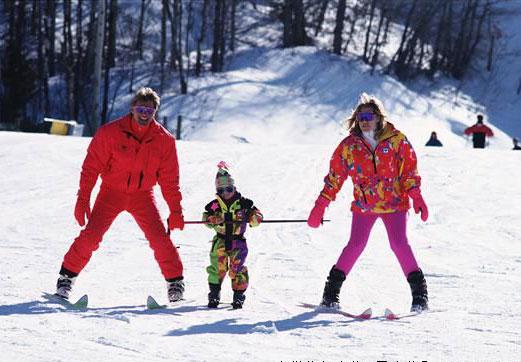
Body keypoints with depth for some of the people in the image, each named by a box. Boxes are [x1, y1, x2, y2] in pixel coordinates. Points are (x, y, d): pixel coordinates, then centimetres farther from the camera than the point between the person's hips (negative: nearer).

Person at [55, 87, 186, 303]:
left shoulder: (164, 139, -6)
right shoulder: (111, 132, -14)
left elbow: (169, 179, 1)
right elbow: (91, 167, -10)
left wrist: (175, 210, -1)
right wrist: (83, 199, -14)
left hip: (142, 195, 2)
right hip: (112, 191, -2)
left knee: (160, 239, -9)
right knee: (91, 235, -14)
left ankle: (175, 281, 9)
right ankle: (67, 277, -1)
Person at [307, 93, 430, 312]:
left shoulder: (396, 140, -3)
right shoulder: (349, 146, 1)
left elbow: (409, 170, 0)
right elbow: (334, 176, 4)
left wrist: (416, 197, -11)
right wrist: (320, 206, 1)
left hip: (394, 203, -1)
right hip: (363, 205, 1)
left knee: (399, 243, -12)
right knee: (356, 245, -8)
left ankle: (419, 292, -2)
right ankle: (331, 291, 2)